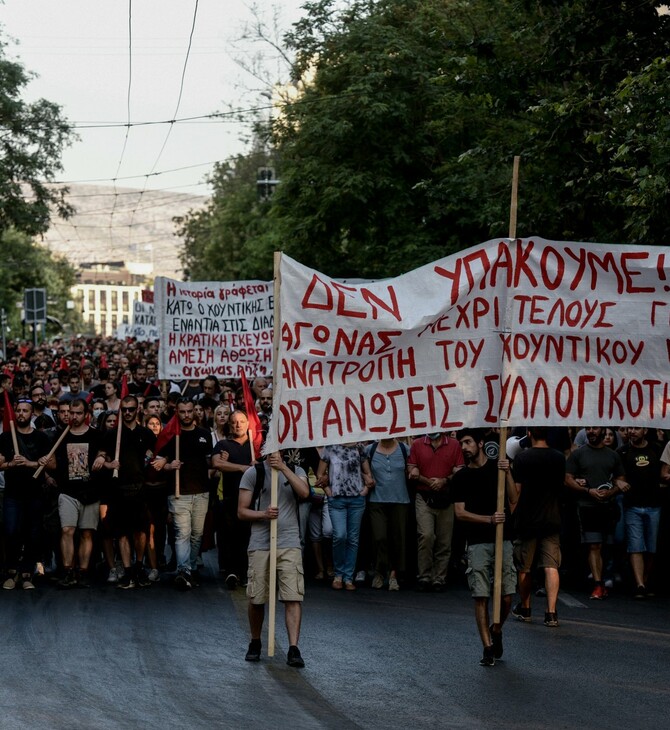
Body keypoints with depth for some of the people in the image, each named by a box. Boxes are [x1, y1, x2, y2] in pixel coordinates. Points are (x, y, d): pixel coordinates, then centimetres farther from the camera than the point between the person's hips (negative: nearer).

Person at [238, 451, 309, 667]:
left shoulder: (295, 471, 10)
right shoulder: (253, 473, 4)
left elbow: (304, 493, -12)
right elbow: (242, 511, 3)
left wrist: (283, 468, -17)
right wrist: (263, 514, -16)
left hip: (289, 544, 0)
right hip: (260, 544, 0)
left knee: (293, 597, -10)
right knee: (256, 599, 6)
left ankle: (293, 649, -12)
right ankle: (255, 643, 27)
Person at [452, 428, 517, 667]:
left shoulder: (498, 467, 6)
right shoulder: (461, 477, 6)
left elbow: (513, 500, -2)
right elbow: (460, 513, 0)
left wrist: (508, 474, -14)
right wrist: (489, 519, -14)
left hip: (503, 540, 0)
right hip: (478, 542, 0)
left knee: (506, 596, -2)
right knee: (481, 597, -4)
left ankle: (496, 630, 27)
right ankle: (488, 648, 2)